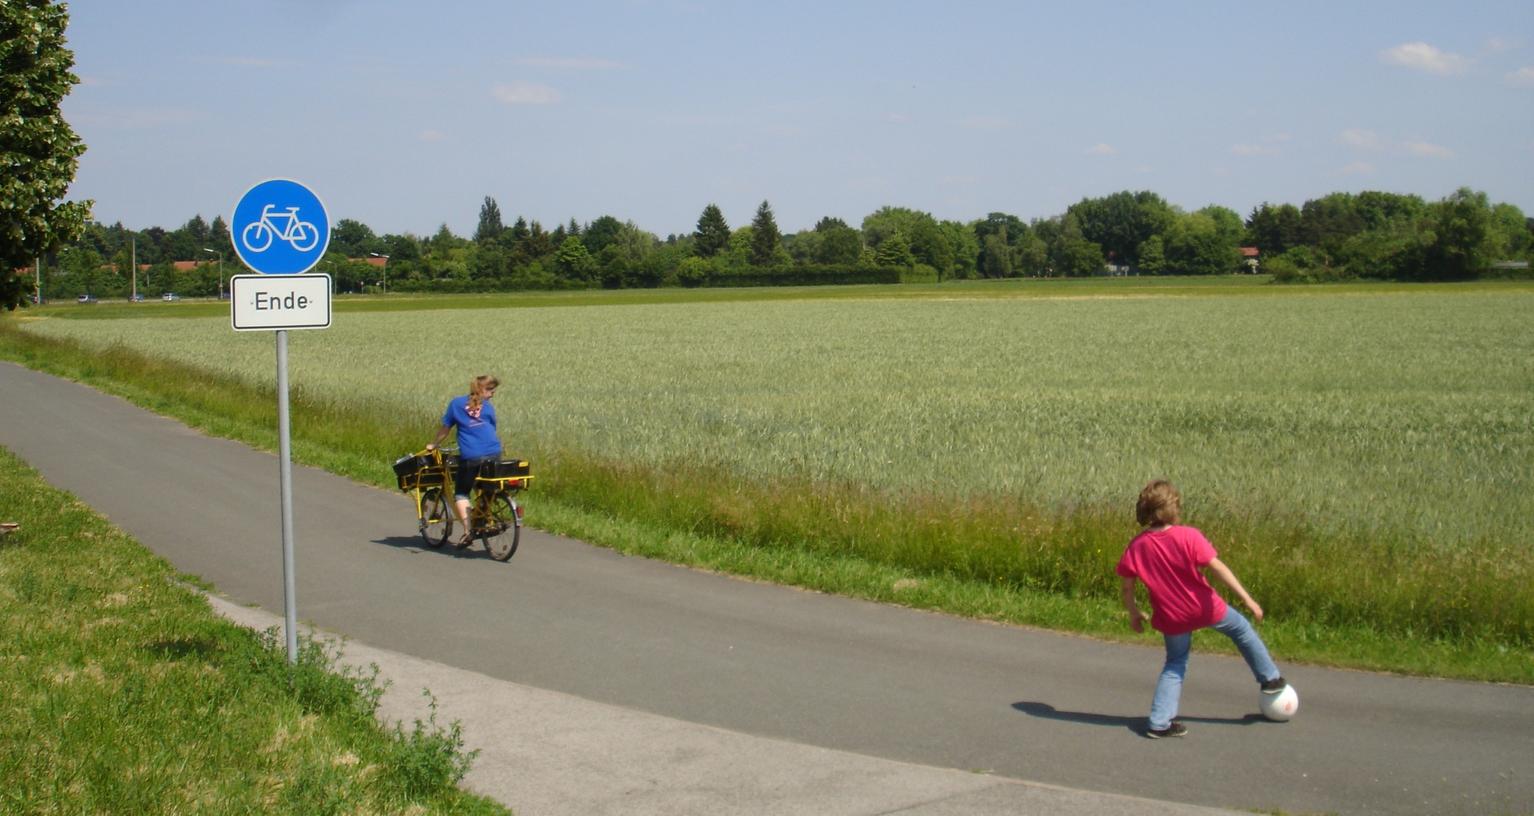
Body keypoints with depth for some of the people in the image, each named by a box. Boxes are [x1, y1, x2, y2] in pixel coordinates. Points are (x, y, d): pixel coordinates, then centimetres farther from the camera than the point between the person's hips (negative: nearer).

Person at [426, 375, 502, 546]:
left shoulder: (456, 403, 8)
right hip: (493, 455, 1)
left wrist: (433, 445, 25)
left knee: (461, 493, 8)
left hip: (470, 457, -1)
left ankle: (467, 528, -11)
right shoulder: (488, 408, 9)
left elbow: (445, 428, 12)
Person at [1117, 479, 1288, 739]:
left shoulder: (1136, 546, -9)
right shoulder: (1188, 537, -18)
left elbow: (1128, 586, -4)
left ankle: (1159, 722, 14)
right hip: (1205, 608, -3)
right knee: (1242, 629, 25)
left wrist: (1133, 613, 13)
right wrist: (1247, 599, -18)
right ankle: (1270, 679, 38)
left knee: (1175, 665, 21)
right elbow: (1217, 567, -21)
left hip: (1171, 618, 3)